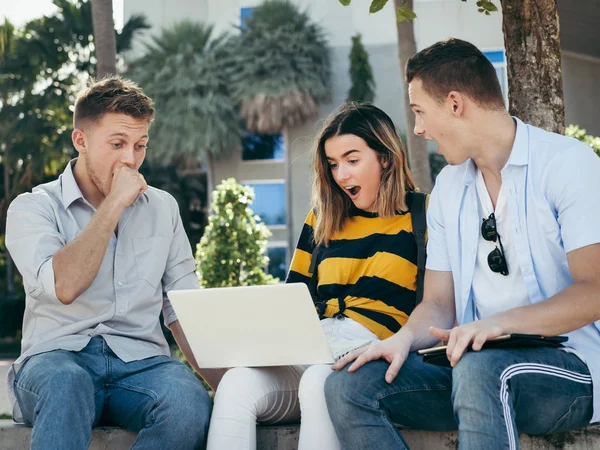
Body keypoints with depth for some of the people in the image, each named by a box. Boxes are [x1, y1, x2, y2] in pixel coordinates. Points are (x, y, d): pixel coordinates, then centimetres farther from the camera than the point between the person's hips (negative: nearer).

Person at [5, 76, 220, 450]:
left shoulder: (163, 208, 16)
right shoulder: (34, 207, 3)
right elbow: (64, 286, -17)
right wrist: (115, 204, -10)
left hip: (141, 360, 3)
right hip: (57, 360, -3)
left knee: (191, 402, -32)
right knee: (66, 382, -40)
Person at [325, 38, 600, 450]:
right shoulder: (448, 187, 16)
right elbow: (440, 303, 14)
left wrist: (503, 322, -29)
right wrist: (406, 337, -8)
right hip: (473, 359, 7)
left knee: (478, 368, -40)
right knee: (348, 385, -17)